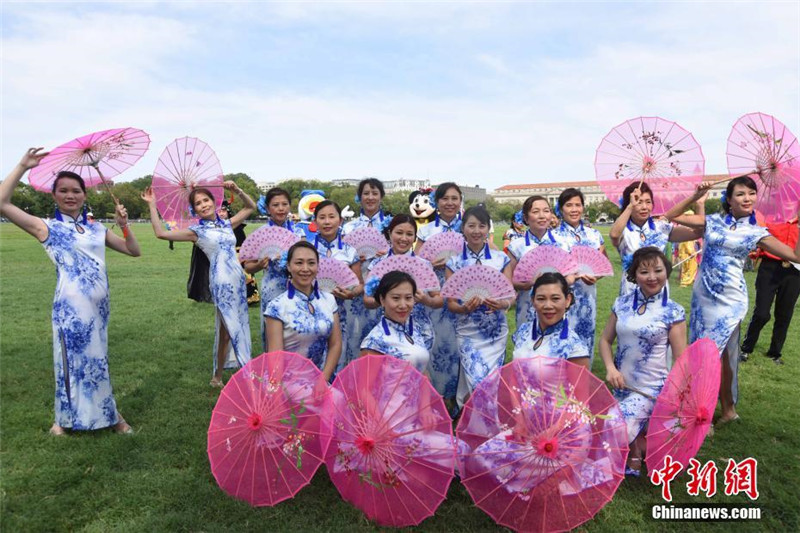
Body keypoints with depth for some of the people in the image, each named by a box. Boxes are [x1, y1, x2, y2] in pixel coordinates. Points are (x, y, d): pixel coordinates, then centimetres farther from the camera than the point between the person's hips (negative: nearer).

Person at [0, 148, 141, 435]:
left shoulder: (97, 228, 11)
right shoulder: (46, 227, -1)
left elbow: (134, 251, 13)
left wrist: (123, 225, -2)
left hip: (99, 305, 4)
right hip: (70, 306, -4)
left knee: (96, 358, 16)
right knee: (72, 360, 5)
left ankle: (106, 413, 29)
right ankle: (65, 418, 25)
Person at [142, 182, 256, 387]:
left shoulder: (227, 224, 13)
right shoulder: (197, 231, 1)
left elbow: (251, 207, 22)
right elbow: (161, 233, -5)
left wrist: (237, 190, 9)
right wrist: (152, 205, -4)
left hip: (239, 279, 6)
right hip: (222, 280, -6)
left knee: (237, 327, 12)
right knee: (230, 328, -5)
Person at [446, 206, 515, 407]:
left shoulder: (501, 259, 1)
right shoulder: (454, 262, -2)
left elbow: (510, 295, -3)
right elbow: (450, 303, -3)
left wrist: (503, 304, -26)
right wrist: (465, 308, -25)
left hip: (497, 331, 2)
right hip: (468, 332, -2)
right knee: (480, 384, -9)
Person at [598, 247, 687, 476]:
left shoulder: (673, 312, -9)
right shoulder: (622, 303, 0)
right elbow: (605, 340, 5)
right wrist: (611, 368, -12)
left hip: (651, 388, -5)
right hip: (622, 385, 5)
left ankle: (637, 446, 14)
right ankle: (637, 440, 40)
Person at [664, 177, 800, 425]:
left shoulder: (757, 233, 1)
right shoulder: (712, 221, 4)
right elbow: (671, 216, 3)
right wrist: (695, 196, -5)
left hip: (730, 299, -2)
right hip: (702, 296, 2)